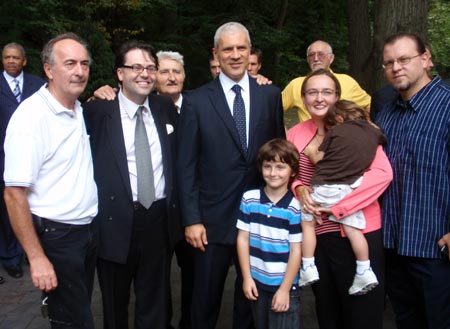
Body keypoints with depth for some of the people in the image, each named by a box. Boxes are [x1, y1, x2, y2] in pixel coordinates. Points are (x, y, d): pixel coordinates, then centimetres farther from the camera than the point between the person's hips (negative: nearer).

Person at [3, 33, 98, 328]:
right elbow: (14, 194, -20)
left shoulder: (79, 110, 5)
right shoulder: (31, 116, -19)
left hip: (89, 229, 8)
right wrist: (37, 258, -20)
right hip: (56, 236, -8)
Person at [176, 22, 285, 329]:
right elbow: (186, 166, -4)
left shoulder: (270, 95, 3)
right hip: (213, 219, -2)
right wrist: (191, 219, -8)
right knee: (206, 301, 13)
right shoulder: (197, 101, -3)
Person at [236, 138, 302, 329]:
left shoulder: (295, 207, -13)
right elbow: (243, 239, 0)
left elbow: (296, 250, -11)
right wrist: (247, 277, -1)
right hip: (257, 282, 4)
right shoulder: (249, 199, -3)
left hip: (285, 286, -3)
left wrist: (285, 289, -10)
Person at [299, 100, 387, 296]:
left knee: (307, 222, 8)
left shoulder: (335, 131, -2)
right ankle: (365, 272, 8)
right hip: (351, 189, 4)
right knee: (353, 229, 9)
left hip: (326, 188, -4)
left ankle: (308, 268, 7)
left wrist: (311, 152, 18)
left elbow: (318, 159, 0)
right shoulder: (374, 133, 8)